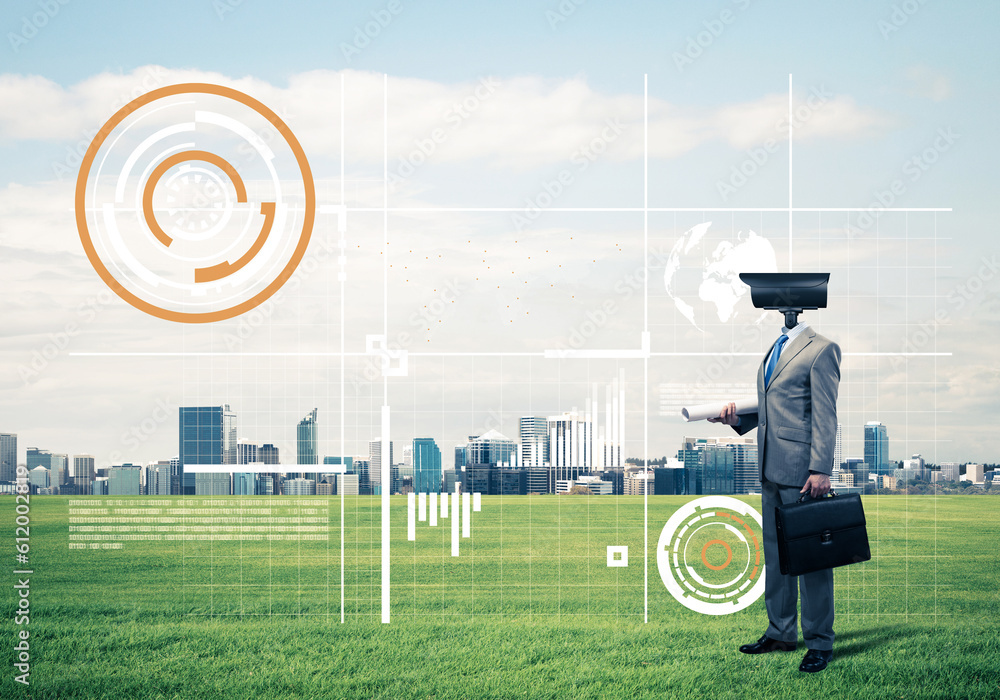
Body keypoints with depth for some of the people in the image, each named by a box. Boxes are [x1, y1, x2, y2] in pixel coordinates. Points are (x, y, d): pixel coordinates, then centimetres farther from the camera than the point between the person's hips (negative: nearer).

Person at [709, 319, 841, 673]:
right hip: (771, 470, 8)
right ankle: (781, 633, 23)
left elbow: (825, 414, -13)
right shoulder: (774, 351, 18)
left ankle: (819, 643, 4)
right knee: (774, 552, 13)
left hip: (802, 471, -8)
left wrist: (820, 470, -18)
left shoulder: (822, 349, -8)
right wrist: (736, 416, 5)